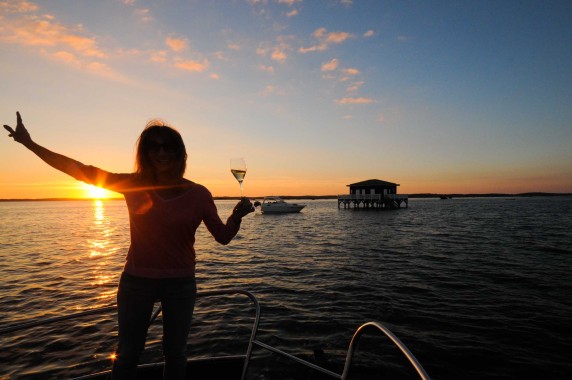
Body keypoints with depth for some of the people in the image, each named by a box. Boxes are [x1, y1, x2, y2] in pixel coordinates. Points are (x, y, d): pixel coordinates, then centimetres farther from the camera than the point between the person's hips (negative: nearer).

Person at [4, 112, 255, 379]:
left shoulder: (198, 194, -11)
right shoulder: (133, 185, -8)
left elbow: (223, 237, -7)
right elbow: (83, 172, -6)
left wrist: (237, 216, -27)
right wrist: (30, 143, -7)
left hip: (180, 283, 0)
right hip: (136, 280, 1)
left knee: (175, 353, 17)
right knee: (127, 354, 17)